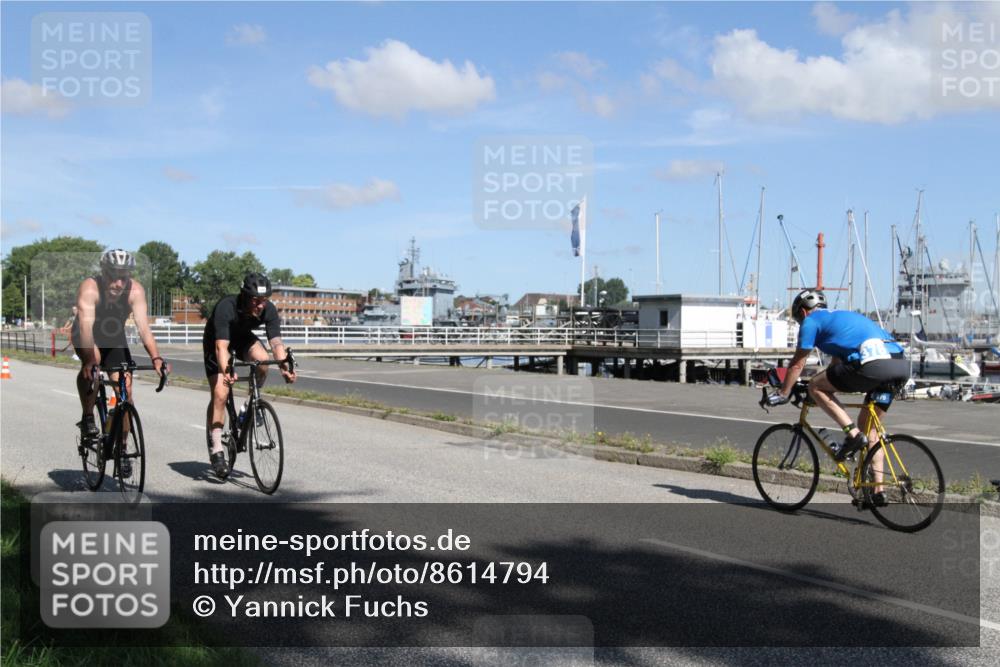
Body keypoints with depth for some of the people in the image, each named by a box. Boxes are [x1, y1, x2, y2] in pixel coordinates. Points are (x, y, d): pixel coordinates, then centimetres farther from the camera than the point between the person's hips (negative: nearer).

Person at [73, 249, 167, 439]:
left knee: (126, 390, -8)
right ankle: (87, 418, -17)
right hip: (86, 337, -2)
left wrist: (156, 357, -48)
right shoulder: (89, 289, -33)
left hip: (114, 338, 3)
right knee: (92, 363, -34)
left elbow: (143, 326, -35)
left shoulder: (135, 291, -27)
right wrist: (90, 360, -56)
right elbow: (86, 327, -43)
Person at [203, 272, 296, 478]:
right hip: (216, 341, -3)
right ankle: (216, 451, -8)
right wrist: (226, 371, -61)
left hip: (243, 338, 3)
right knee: (219, 394, -15)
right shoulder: (226, 307, -37)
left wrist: (284, 367, -49)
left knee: (262, 359, -30)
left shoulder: (269, 310, -25)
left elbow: (276, 342, -31)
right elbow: (221, 345, -45)